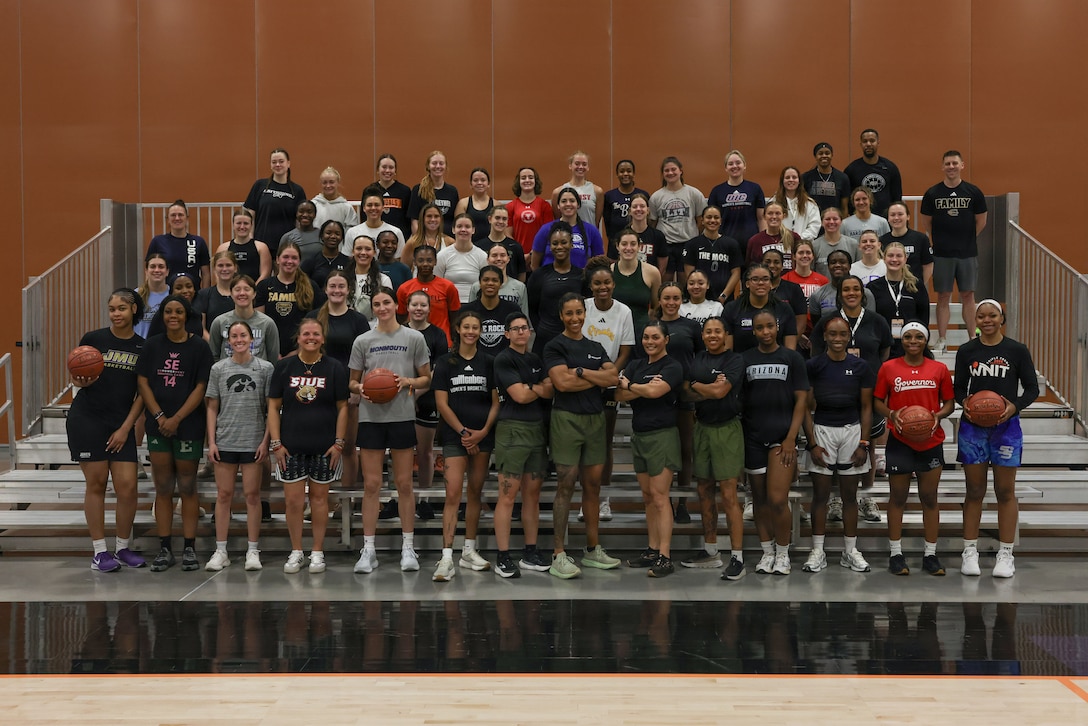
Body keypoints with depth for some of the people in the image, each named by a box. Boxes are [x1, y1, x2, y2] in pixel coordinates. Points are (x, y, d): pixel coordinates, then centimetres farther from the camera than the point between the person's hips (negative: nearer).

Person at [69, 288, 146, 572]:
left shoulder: (143, 348, 4)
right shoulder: (93, 339, 0)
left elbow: (142, 393, 5)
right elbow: (75, 378, 7)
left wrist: (125, 428, -2)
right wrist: (80, 382, -16)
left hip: (121, 424, 2)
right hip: (86, 420, -1)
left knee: (127, 486, -4)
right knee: (96, 483, 0)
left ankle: (123, 548, 14)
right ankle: (99, 552, 8)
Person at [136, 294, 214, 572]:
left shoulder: (199, 347, -1)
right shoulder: (152, 346, 7)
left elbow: (201, 388, -4)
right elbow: (142, 382, 5)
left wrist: (176, 419, -10)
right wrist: (160, 416, -7)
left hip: (188, 426, -2)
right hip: (158, 425, 3)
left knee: (187, 488, 3)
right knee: (163, 489, 5)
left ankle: (189, 549, 8)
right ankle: (164, 549, 11)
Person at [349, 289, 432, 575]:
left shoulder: (414, 338, 3)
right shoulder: (363, 341, 7)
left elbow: (426, 380, 7)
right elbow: (352, 381, 12)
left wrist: (407, 381, -13)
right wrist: (361, 388, -10)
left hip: (402, 417, -1)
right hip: (371, 418, 1)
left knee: (404, 484, 3)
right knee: (371, 485, 0)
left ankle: (408, 548, 12)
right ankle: (368, 550, 6)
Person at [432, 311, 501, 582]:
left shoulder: (488, 362, 8)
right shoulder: (446, 362, 3)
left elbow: (496, 401, 7)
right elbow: (441, 403, -1)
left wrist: (483, 431, -6)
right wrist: (463, 432, -8)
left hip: (482, 436, 3)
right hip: (455, 436, -2)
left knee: (475, 492, 9)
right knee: (453, 493, -11)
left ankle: (469, 551, 20)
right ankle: (446, 559, -13)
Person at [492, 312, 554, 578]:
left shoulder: (535, 359, 17)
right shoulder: (504, 359, -5)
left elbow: (551, 391, 7)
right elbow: (520, 395, -13)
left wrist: (531, 388, -10)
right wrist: (541, 389, 3)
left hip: (537, 430, 7)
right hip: (512, 430, -7)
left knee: (532, 494, 9)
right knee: (508, 496, -7)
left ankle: (530, 554, 16)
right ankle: (503, 558, -4)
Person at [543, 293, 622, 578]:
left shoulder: (596, 348, 15)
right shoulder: (555, 346, -2)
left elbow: (613, 378, 1)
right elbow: (562, 382, -16)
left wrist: (581, 371, -10)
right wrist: (597, 378, -5)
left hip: (595, 419, 6)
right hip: (567, 419, -6)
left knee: (593, 485, 8)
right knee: (566, 485, -6)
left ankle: (593, 549, 17)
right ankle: (559, 555, -4)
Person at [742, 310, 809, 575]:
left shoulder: (792, 358, 3)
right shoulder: (745, 359, 8)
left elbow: (801, 399, 1)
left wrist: (791, 437, -7)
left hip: (782, 436, -2)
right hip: (753, 436, 2)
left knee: (778, 500, -9)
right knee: (759, 498, 8)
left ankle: (782, 553, 8)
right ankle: (767, 551, 20)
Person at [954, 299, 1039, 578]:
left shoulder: (1017, 350, -1)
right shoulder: (966, 351, 4)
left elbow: (1032, 388, 1)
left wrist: (1015, 406, -17)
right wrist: (963, 402, -12)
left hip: (1006, 426, -1)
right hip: (972, 427, 2)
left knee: (1005, 492, 4)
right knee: (974, 491, 7)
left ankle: (1006, 554, 12)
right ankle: (970, 551, 14)